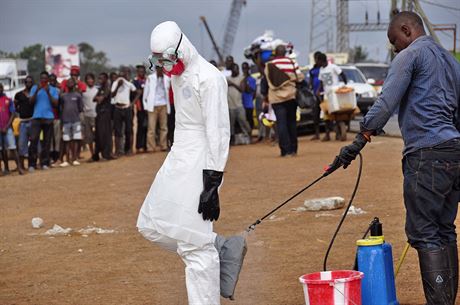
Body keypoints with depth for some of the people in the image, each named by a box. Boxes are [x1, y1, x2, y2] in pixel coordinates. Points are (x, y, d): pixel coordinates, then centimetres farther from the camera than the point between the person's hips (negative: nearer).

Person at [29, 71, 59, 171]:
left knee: (47, 141, 1)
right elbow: (31, 101, 1)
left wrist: (48, 93, -11)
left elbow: (55, 103, -1)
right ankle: (32, 164, -9)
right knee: (33, 139, -10)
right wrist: (37, 90, -11)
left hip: (48, 118, 0)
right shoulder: (34, 88, 9)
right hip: (36, 117, 0)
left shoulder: (53, 90, 7)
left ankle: (45, 163, 7)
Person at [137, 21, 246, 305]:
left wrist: (212, 184, -23)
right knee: (151, 225, 11)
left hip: (200, 165, -10)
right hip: (177, 161, 10)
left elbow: (218, 133, -20)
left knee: (193, 244, -9)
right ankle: (224, 250, 16)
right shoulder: (177, 74, 11)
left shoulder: (208, 78, -17)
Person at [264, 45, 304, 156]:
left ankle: (286, 150, -9)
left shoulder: (269, 65, -2)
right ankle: (293, 149, 15)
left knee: (281, 123, -2)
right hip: (291, 96, 2)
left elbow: (267, 81, -2)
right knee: (291, 122, 13)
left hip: (276, 98, -1)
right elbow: (300, 77, -2)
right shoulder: (292, 63, -1)